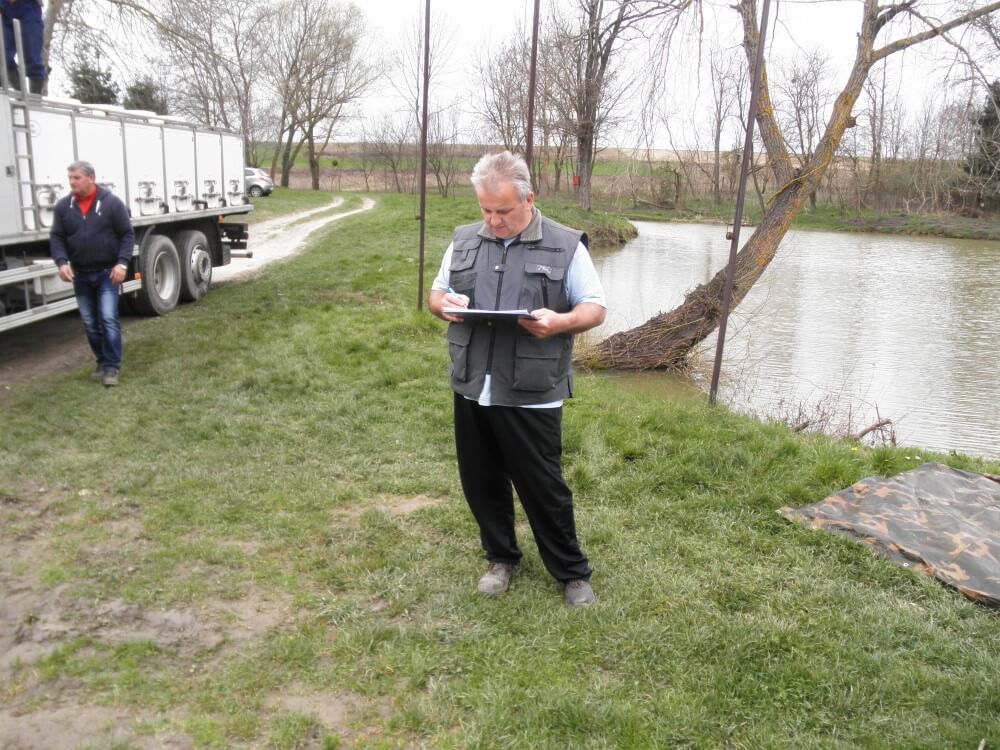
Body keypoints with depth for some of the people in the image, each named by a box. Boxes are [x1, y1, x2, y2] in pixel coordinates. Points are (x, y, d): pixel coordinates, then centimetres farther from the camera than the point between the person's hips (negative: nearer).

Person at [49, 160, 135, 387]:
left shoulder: (111, 202, -6)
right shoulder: (63, 206, 3)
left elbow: (127, 235, -5)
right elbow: (56, 237, 5)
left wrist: (122, 263, -15)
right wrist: (62, 262, -12)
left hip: (107, 273, -4)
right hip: (80, 275, 4)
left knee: (108, 319, -11)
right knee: (90, 323, 9)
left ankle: (112, 367, -5)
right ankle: (102, 362, 21)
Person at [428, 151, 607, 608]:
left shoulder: (565, 246, -5)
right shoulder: (464, 241, 7)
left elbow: (595, 308, -1)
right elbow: (436, 293, 17)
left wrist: (559, 322, -22)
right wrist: (443, 304, -8)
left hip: (531, 395, -4)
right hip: (471, 389, 5)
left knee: (543, 487, 5)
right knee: (481, 482, 15)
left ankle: (572, 572, 25)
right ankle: (501, 558, 37)